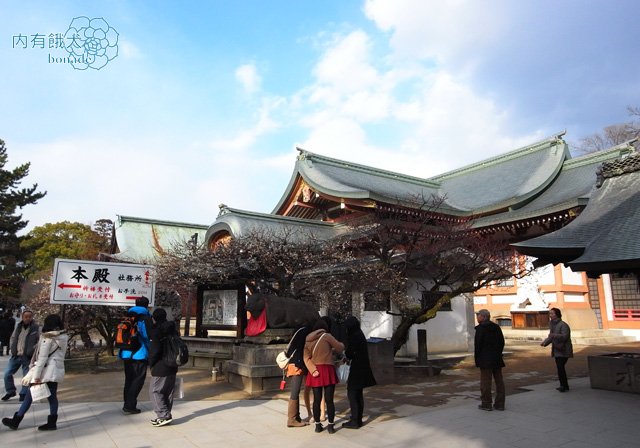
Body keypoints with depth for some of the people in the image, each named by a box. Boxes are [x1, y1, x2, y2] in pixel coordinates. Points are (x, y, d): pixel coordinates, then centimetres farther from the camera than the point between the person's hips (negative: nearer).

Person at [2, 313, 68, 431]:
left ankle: (16, 421, 18)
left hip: (46, 371, -6)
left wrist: (36, 375, -14)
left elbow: (42, 358, -15)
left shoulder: (47, 338, -11)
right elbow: (61, 356, 9)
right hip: (57, 370, 6)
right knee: (52, 396, 8)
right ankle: (52, 423, 11)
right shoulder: (64, 338, 7)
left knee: (29, 395, 7)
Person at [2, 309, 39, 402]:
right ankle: (10, 391, 26)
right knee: (7, 374, 6)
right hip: (16, 356, 5)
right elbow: (12, 338, 20)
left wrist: (33, 350, -15)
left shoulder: (36, 328, -7)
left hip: (28, 357, -4)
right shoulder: (18, 326, 6)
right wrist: (12, 348, 9)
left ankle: (23, 394, 16)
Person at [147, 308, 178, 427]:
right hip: (173, 367, 8)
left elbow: (155, 350, -19)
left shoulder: (156, 331, -13)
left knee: (154, 391, 1)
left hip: (161, 368, -8)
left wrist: (151, 363, -5)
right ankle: (166, 416, 19)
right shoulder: (172, 330, 11)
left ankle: (164, 416, -4)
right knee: (168, 392, 14)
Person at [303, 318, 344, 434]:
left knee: (317, 400, 9)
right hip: (327, 370, -4)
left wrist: (313, 370, -7)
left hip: (315, 372, 4)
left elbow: (306, 358, 2)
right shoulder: (326, 336, -3)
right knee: (329, 400, 2)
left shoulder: (308, 340, 11)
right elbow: (340, 347, 1)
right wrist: (332, 350, 23)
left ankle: (318, 425, 15)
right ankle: (330, 426, 6)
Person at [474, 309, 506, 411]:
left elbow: (478, 344, -13)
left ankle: (486, 404, 6)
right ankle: (500, 404, 16)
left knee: (485, 382, 1)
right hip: (497, 359, 7)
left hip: (485, 360, -7)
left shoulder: (480, 328, -12)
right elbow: (502, 342, 11)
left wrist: (477, 359, -5)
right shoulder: (497, 327, 8)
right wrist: (498, 353, 16)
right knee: (499, 381, 11)